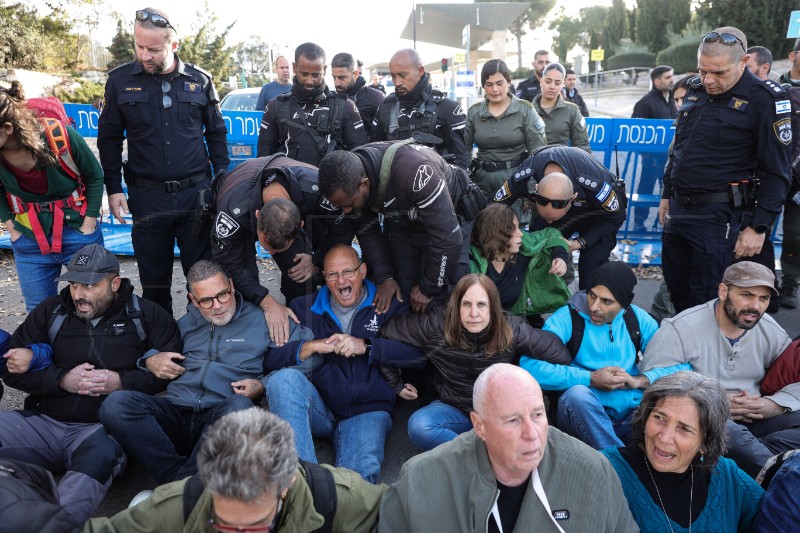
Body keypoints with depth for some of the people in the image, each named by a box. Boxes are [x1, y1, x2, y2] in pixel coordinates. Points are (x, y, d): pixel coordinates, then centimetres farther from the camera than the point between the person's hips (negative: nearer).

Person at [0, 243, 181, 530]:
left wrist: (121, 381, -13)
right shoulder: (51, 311, 14)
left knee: (100, 453, -38)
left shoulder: (146, 315, 5)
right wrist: (62, 379, -5)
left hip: (103, 429, -4)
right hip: (45, 422, 4)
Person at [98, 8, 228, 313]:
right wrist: (113, 189, 1)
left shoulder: (199, 81, 3)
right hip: (147, 196, 0)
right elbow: (109, 138, 7)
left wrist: (222, 179, 5)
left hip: (196, 193, 0)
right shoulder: (121, 81, 1)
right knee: (154, 279, 10)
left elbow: (216, 132, 11)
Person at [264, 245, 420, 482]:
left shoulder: (389, 306, 10)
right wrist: (311, 347, -10)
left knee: (363, 471, -36)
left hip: (367, 411, -3)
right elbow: (269, 361, 5)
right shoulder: (304, 309, 14)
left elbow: (418, 353, -5)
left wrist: (366, 346, -13)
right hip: (318, 408, 3)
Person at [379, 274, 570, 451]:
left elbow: (560, 355, -6)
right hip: (453, 409, 1)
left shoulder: (512, 330, -14)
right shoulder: (436, 326, -14)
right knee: (418, 426, -33)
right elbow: (385, 330, -6)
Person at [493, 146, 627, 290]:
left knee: (591, 263, -18)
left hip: (595, 211, -3)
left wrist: (580, 243, -30)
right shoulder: (525, 177, -35)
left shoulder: (594, 184, -41)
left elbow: (616, 216, -21)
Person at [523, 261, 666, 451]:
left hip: (633, 414, 2)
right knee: (577, 393, -36)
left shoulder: (638, 319, 7)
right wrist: (590, 379, -19)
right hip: (583, 414, -2)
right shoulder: (567, 318, -6)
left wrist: (638, 380, -12)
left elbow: (682, 365, 5)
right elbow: (529, 366, -20)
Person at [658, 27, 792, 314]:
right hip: (678, 208, 7)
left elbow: (776, 172, -10)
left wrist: (758, 227, -13)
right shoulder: (695, 89, 9)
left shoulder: (765, 99, -10)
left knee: (705, 300, -1)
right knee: (676, 288, 15)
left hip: (718, 215, -6)